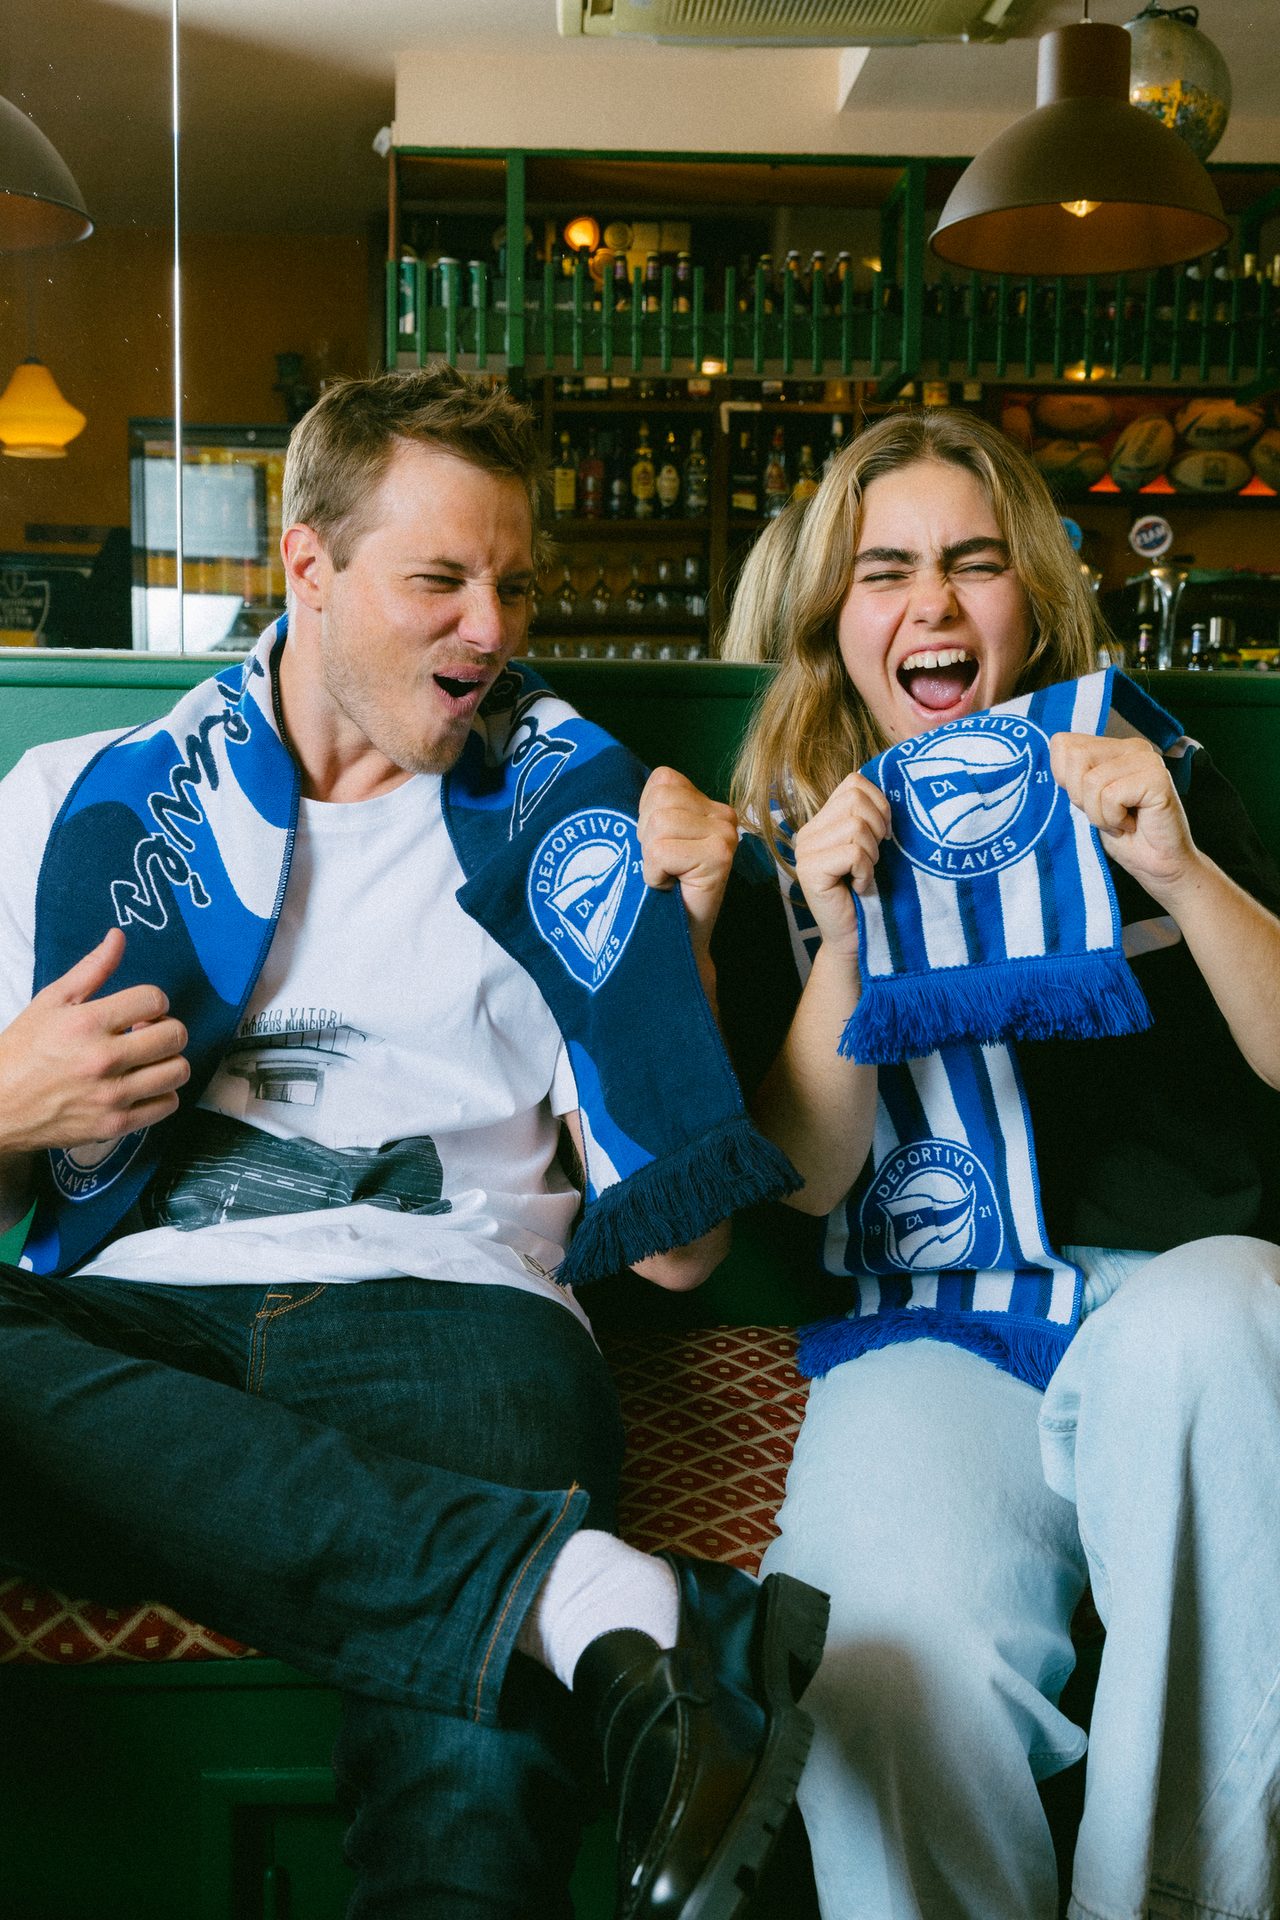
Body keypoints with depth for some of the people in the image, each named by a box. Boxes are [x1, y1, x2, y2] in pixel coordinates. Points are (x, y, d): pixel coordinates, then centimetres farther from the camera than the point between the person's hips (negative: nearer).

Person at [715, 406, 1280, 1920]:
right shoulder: (800, 834, 13)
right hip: (930, 1323, 0)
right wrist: (839, 937, -7)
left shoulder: (1133, 761, 13)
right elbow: (809, 1174, 8)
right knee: (890, 1671, -32)